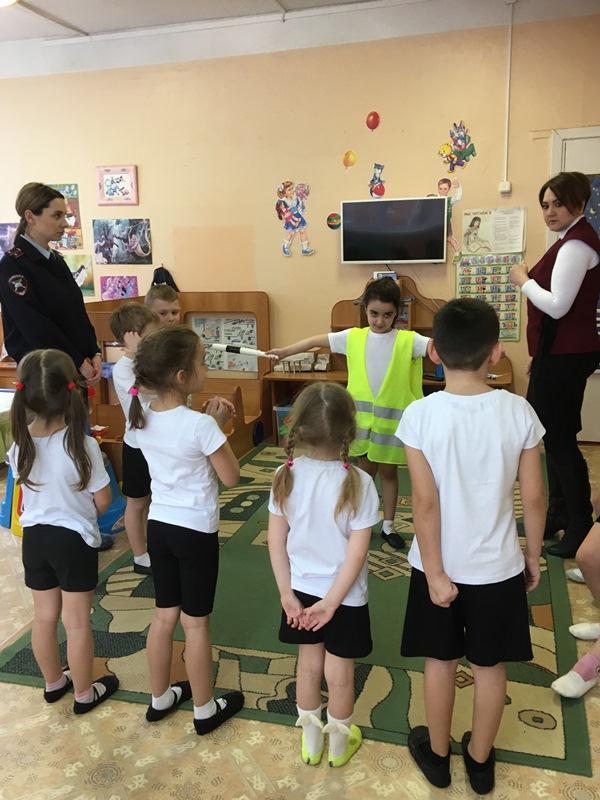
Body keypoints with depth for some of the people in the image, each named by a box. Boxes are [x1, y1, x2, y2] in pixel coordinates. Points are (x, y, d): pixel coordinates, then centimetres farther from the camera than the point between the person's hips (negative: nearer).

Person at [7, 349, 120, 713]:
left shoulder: (20, 446, -9)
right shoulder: (83, 445, -22)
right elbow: (103, 500, -12)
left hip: (35, 537, 5)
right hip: (74, 539, -4)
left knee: (45, 617, 19)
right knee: (77, 622, 9)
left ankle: (54, 682, 39)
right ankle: (84, 693, 26)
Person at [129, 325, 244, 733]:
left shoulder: (143, 418, -2)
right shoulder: (200, 425, -23)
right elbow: (231, 477, -13)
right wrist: (219, 426, -6)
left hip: (159, 525, 6)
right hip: (196, 531, -6)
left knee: (165, 615, 20)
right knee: (196, 621, 9)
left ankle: (161, 698, 37)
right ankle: (205, 710, 27)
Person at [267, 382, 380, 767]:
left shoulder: (286, 476, -15)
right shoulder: (359, 483, -23)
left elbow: (276, 542, -8)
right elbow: (357, 553, -21)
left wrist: (287, 593, 0)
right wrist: (331, 602, -12)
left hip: (301, 590, 3)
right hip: (345, 596, -3)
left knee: (309, 665, 22)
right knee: (340, 673, 17)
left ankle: (311, 739, 42)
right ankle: (339, 743, 40)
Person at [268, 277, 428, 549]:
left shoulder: (408, 340, -8)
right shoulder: (354, 337, 0)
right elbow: (317, 340, 5)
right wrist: (284, 351, 4)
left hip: (392, 417, -1)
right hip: (361, 415, 1)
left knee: (388, 471, 13)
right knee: (366, 470, 14)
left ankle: (388, 525, 28)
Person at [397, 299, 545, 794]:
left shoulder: (420, 415, -18)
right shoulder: (519, 411, -14)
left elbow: (426, 502, -17)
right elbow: (534, 497, -7)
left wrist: (434, 571, -8)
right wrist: (534, 555, 8)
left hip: (441, 564, -1)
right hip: (498, 566, 1)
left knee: (441, 661, 18)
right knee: (490, 665, 19)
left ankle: (436, 754, 38)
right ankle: (480, 761, 37)